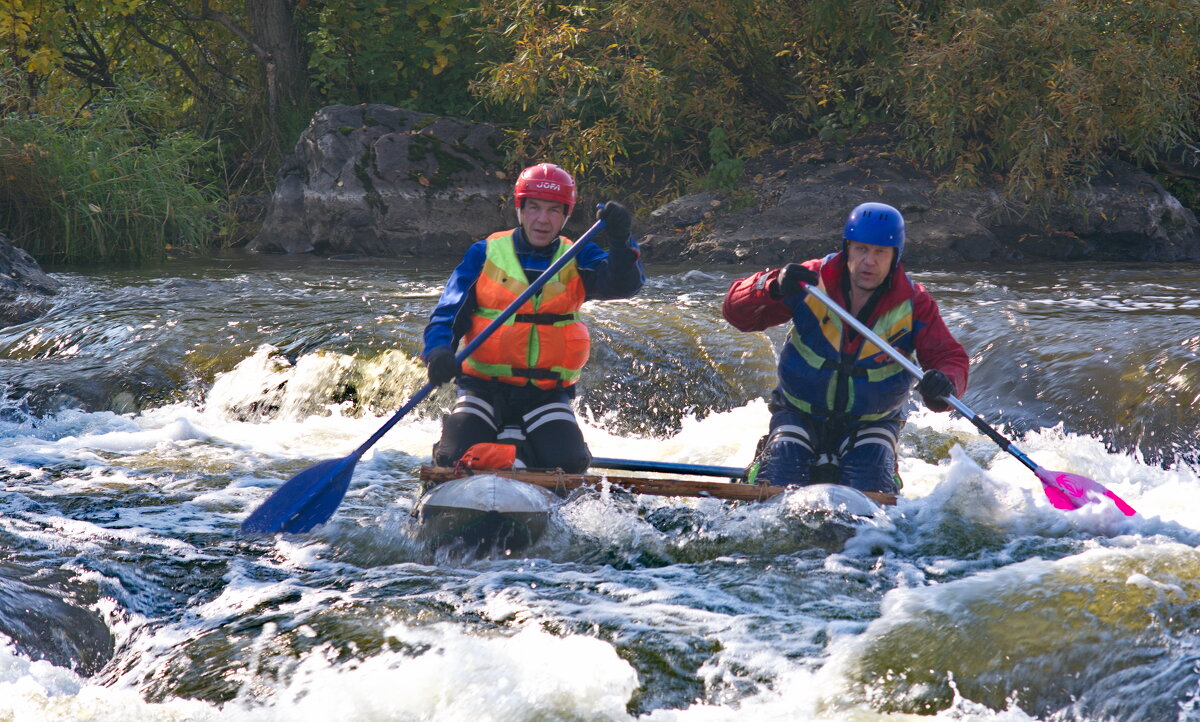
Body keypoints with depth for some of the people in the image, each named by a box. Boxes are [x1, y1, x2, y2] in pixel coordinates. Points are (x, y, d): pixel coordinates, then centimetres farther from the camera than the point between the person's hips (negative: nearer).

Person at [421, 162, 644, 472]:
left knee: (569, 465, -20)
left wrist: (620, 241, -33)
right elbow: (446, 316, -3)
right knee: (456, 461, -21)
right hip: (484, 387, -1)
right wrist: (439, 352, -26)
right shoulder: (484, 255, 1)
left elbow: (624, 284, -13)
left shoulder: (576, 260, 6)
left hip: (546, 395, 1)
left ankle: (518, 441, 13)